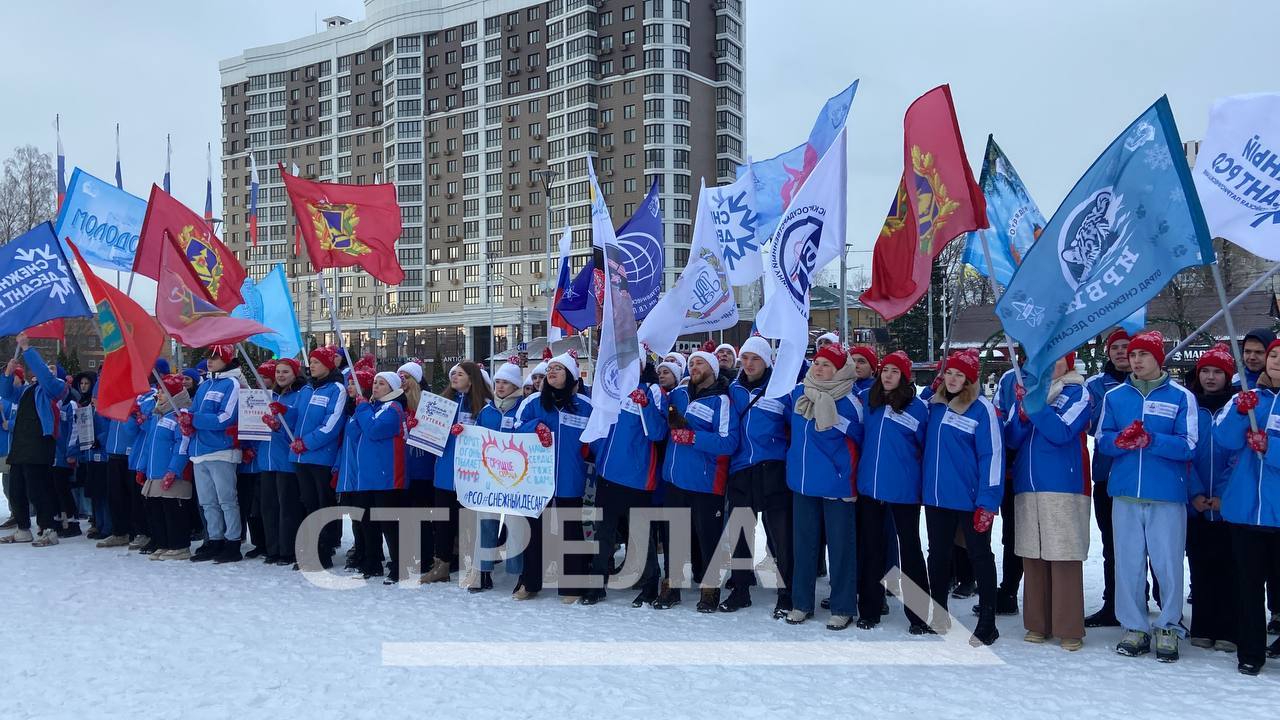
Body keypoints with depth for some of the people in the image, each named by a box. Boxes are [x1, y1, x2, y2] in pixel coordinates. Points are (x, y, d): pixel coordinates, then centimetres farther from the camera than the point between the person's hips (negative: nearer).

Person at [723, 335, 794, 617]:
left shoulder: (781, 389, -1)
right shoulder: (733, 390, 12)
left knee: (780, 536, -2)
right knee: (739, 534, 12)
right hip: (739, 472, 5)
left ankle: (786, 595, 9)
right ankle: (740, 591, 25)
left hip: (772, 473, -4)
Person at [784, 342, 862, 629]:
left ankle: (843, 607, 16)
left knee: (840, 545, 4)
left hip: (836, 483, -5)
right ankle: (801, 602, 24)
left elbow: (859, 438, -6)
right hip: (802, 481, 5)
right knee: (802, 542, 12)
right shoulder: (797, 393, 4)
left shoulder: (849, 401, -12)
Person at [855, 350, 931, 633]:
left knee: (909, 548, 3)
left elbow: (926, 445, 3)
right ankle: (869, 610, 23)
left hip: (903, 489, -4)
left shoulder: (916, 407, -6)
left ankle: (919, 614, 12)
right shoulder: (868, 400, 6)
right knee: (871, 547, 12)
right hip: (869, 486, 4)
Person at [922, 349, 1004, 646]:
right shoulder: (934, 405, 7)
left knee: (980, 557, 5)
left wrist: (987, 501, -16)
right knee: (938, 555, 15)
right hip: (936, 496, 6)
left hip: (970, 499, -6)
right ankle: (938, 614, 31)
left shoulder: (982, 409, -11)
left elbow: (992, 455, -14)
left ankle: (987, 624, 14)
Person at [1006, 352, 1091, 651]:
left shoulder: (1076, 392, 1)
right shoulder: (1026, 390, 15)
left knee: (1064, 559, -5)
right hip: (1027, 487, 5)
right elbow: (1011, 438, 9)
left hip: (1063, 488, -4)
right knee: (1032, 558, 6)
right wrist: (1023, 412, -8)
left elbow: (1062, 432, -13)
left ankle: (1069, 629, 2)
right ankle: (1038, 624, 15)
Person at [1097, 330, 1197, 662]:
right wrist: (1121, 440, -16)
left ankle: (1169, 629, 17)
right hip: (1124, 494, 3)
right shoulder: (1114, 396, 9)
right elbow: (1103, 440, 6)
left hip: (1167, 496, -3)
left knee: (1168, 564, 1)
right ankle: (1134, 628, 18)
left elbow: (1188, 447, -7)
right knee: (1127, 563, 7)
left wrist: (1150, 440, -22)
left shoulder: (1181, 396, 0)